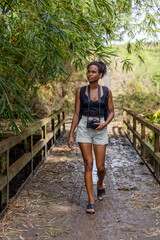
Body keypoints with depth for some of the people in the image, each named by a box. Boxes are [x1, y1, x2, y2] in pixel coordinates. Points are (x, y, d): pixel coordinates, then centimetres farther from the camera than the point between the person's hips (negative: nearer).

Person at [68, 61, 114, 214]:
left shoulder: (106, 91, 1)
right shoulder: (81, 91, 2)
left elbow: (111, 112, 7)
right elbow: (76, 114, 3)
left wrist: (105, 123, -14)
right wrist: (70, 135, -1)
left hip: (100, 130, 0)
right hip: (84, 128, 0)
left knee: (100, 167, 2)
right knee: (88, 165, -6)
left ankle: (100, 185, 38)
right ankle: (91, 202, 0)